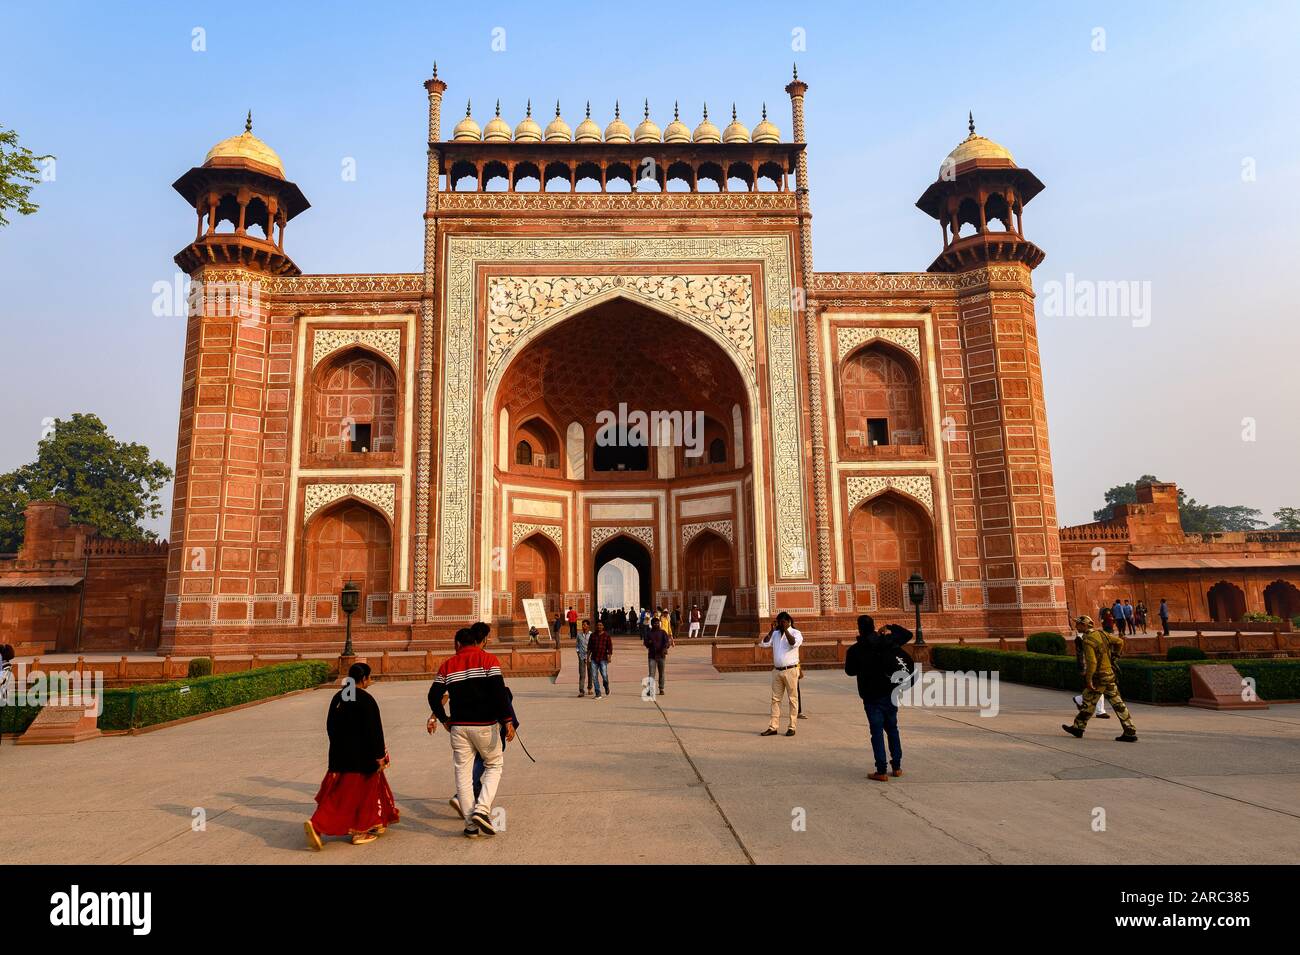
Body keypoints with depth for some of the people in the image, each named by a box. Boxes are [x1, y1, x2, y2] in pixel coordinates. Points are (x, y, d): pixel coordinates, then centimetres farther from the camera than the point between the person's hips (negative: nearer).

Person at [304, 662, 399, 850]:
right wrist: (380, 755, -10)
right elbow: (374, 730, -16)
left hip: (339, 753, 8)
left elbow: (330, 726, 14)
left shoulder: (337, 698, 6)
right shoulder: (366, 700, -16)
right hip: (361, 756, -8)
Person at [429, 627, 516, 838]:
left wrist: (443, 719, 19)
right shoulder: (488, 659, -2)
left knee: (463, 771, 10)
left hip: (458, 726, 3)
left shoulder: (447, 666, 8)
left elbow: (433, 696, 5)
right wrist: (507, 720, -14)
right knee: (494, 765, 15)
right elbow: (499, 691, -14)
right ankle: (482, 809, -4)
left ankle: (471, 825, 11)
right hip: (485, 725, -2)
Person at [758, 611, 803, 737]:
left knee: (792, 699, 1)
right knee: (775, 699, 6)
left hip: (790, 670, -4)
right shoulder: (775, 634, 11)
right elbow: (764, 643, -1)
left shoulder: (795, 633, -1)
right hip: (777, 670, 5)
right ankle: (773, 727, 10)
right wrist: (772, 630, -7)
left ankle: (792, 727, 8)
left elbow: (794, 643, -22)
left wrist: (785, 629, -21)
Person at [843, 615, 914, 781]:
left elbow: (850, 671, 5)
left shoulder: (855, 650, -9)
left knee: (877, 732, 1)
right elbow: (908, 635, 11)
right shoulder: (886, 641, -2)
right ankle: (896, 767, 19)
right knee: (892, 729, 16)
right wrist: (890, 628, 17)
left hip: (871, 696, -3)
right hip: (890, 693, 3)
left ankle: (881, 771, -2)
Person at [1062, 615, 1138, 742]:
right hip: (1110, 674, 8)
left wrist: (1088, 680, -21)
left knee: (1088, 703, 5)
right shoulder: (1100, 634, 7)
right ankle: (1130, 732, 8)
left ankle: (1078, 727, 17)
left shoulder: (1088, 641, -18)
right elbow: (1119, 642, 15)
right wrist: (1113, 657, 22)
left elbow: (1091, 662, -26)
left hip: (1099, 677, -8)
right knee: (1117, 703, 8)